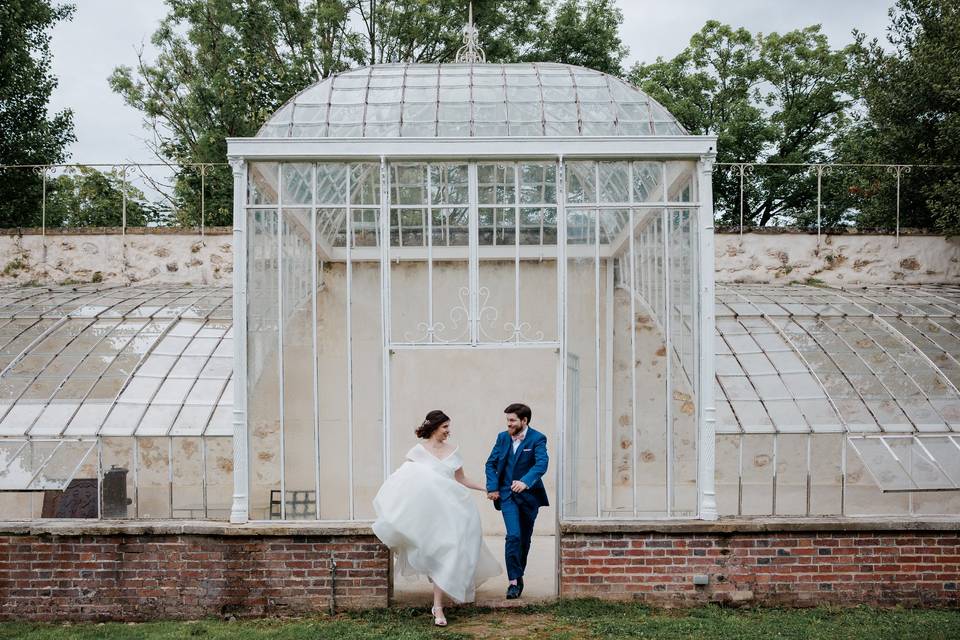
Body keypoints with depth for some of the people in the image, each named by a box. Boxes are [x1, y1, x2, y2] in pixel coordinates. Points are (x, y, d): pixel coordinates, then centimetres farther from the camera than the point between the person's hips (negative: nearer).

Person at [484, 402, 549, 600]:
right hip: (507, 494, 1)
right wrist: (492, 487, -3)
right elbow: (491, 463, 10)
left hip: (529, 494, -1)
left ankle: (518, 576, 29)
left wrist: (525, 482, -41)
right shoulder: (502, 437, 3)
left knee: (525, 539, 11)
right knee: (513, 536, -15)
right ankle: (514, 581, -13)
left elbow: (542, 463, -25)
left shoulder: (537, 439, -10)